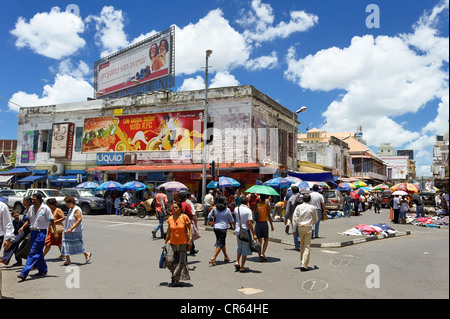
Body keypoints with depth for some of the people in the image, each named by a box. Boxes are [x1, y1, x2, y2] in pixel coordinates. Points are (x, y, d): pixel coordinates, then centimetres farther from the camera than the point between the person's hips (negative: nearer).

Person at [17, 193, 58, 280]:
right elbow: (29, 220, 18)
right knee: (38, 252, 14)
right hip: (33, 232, 7)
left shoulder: (45, 208, -11)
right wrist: (22, 227, 2)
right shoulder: (31, 208, 7)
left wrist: (55, 232, -11)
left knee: (33, 253, -9)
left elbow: (52, 221, -8)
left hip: (41, 232, -7)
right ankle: (43, 270, 27)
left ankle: (24, 273, -10)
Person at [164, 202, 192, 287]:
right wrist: (165, 243, 13)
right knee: (169, 260, -5)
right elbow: (168, 232, 11)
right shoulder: (170, 219, 3)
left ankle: (177, 280, 16)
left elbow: (189, 229, -2)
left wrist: (190, 238, -14)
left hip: (182, 243, -2)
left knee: (180, 262, 1)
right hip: (172, 243, 3)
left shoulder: (184, 217, -7)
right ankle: (174, 274, 25)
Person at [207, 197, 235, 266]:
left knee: (222, 242, 19)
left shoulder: (214, 209, 2)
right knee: (220, 244, -1)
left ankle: (226, 257, 31)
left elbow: (208, 217, 8)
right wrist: (234, 226, 18)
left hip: (215, 227, 5)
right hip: (223, 228, -5)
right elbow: (231, 220, 1)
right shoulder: (227, 210, -6)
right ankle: (213, 258, -12)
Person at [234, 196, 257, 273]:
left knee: (240, 247, 23)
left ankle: (237, 262, 13)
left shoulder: (236, 209, 5)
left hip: (237, 231, 6)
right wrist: (254, 234, -14)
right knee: (245, 249, 5)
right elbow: (249, 223, -18)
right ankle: (242, 267, 9)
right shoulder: (248, 210, -13)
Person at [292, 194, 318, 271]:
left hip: (300, 227, 3)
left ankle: (302, 262, 27)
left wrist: (294, 229, 3)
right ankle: (304, 265, -8)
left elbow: (294, 218, -3)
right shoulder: (312, 208, -3)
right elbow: (316, 219, 10)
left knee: (302, 245, 20)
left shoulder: (298, 207, -1)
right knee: (307, 247, -1)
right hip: (308, 228, -2)